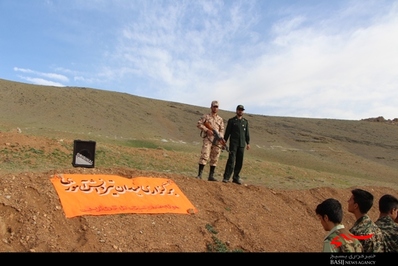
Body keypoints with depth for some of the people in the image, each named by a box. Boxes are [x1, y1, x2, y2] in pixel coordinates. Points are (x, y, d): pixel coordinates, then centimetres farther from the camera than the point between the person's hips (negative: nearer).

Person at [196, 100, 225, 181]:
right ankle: (199, 174, -9)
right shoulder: (206, 116, 6)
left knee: (214, 159, 5)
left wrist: (221, 137, -3)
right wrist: (207, 130, -13)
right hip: (207, 138, -4)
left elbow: (222, 130, 16)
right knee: (204, 156, -13)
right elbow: (199, 124, -1)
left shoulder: (220, 119, 17)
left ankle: (211, 176, 12)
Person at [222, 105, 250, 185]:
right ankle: (226, 178, -9)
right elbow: (227, 132, 2)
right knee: (231, 160, -12)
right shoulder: (231, 120, 4)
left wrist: (248, 143, 6)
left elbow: (247, 133, 13)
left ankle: (236, 178, 13)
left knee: (239, 162, 4)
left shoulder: (245, 121, 13)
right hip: (233, 143, -4)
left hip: (242, 144, 4)